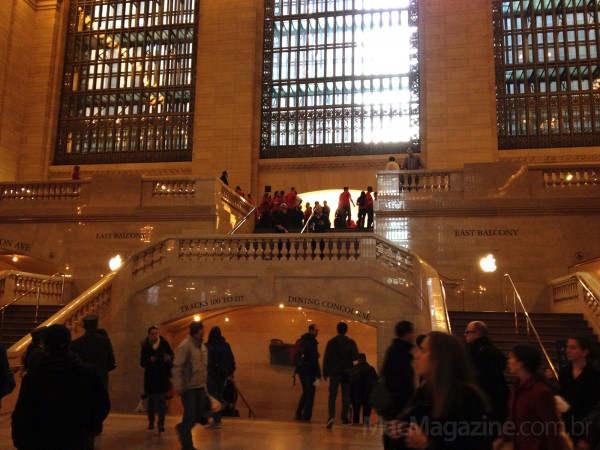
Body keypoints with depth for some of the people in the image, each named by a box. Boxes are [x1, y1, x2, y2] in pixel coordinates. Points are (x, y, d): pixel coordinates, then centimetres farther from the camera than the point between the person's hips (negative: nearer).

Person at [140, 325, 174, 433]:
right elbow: (142, 362, -4)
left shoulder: (164, 343, -4)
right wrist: (150, 360, -24)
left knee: (161, 400, -7)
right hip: (150, 377, 1)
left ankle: (161, 424, -4)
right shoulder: (145, 346, -3)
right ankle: (151, 421, 32)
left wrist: (169, 358, -18)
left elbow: (172, 355, 4)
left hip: (163, 376, -1)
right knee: (151, 400, 13)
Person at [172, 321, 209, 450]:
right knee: (189, 415, -1)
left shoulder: (202, 346, 10)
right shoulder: (185, 345, -16)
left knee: (201, 413, 10)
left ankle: (182, 428, 34)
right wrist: (178, 385, -22)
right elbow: (177, 367, -19)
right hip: (188, 387, -8)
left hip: (200, 386, 8)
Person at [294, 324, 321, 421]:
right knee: (310, 394, 1)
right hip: (309, 371, -8)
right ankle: (306, 417, 0)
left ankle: (298, 414, 17)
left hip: (301, 369, 8)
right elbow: (314, 360, -18)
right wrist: (318, 375, -18)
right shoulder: (312, 342, -14)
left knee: (305, 392, 19)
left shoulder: (302, 340, 12)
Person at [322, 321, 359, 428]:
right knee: (346, 396, 12)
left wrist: (325, 373, 2)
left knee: (332, 395, -1)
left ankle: (331, 416, -20)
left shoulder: (331, 342, -2)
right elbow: (356, 357, -5)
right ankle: (345, 418, 13)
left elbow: (326, 358, -3)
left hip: (334, 372, -1)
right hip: (347, 372, 1)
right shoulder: (351, 342, -1)